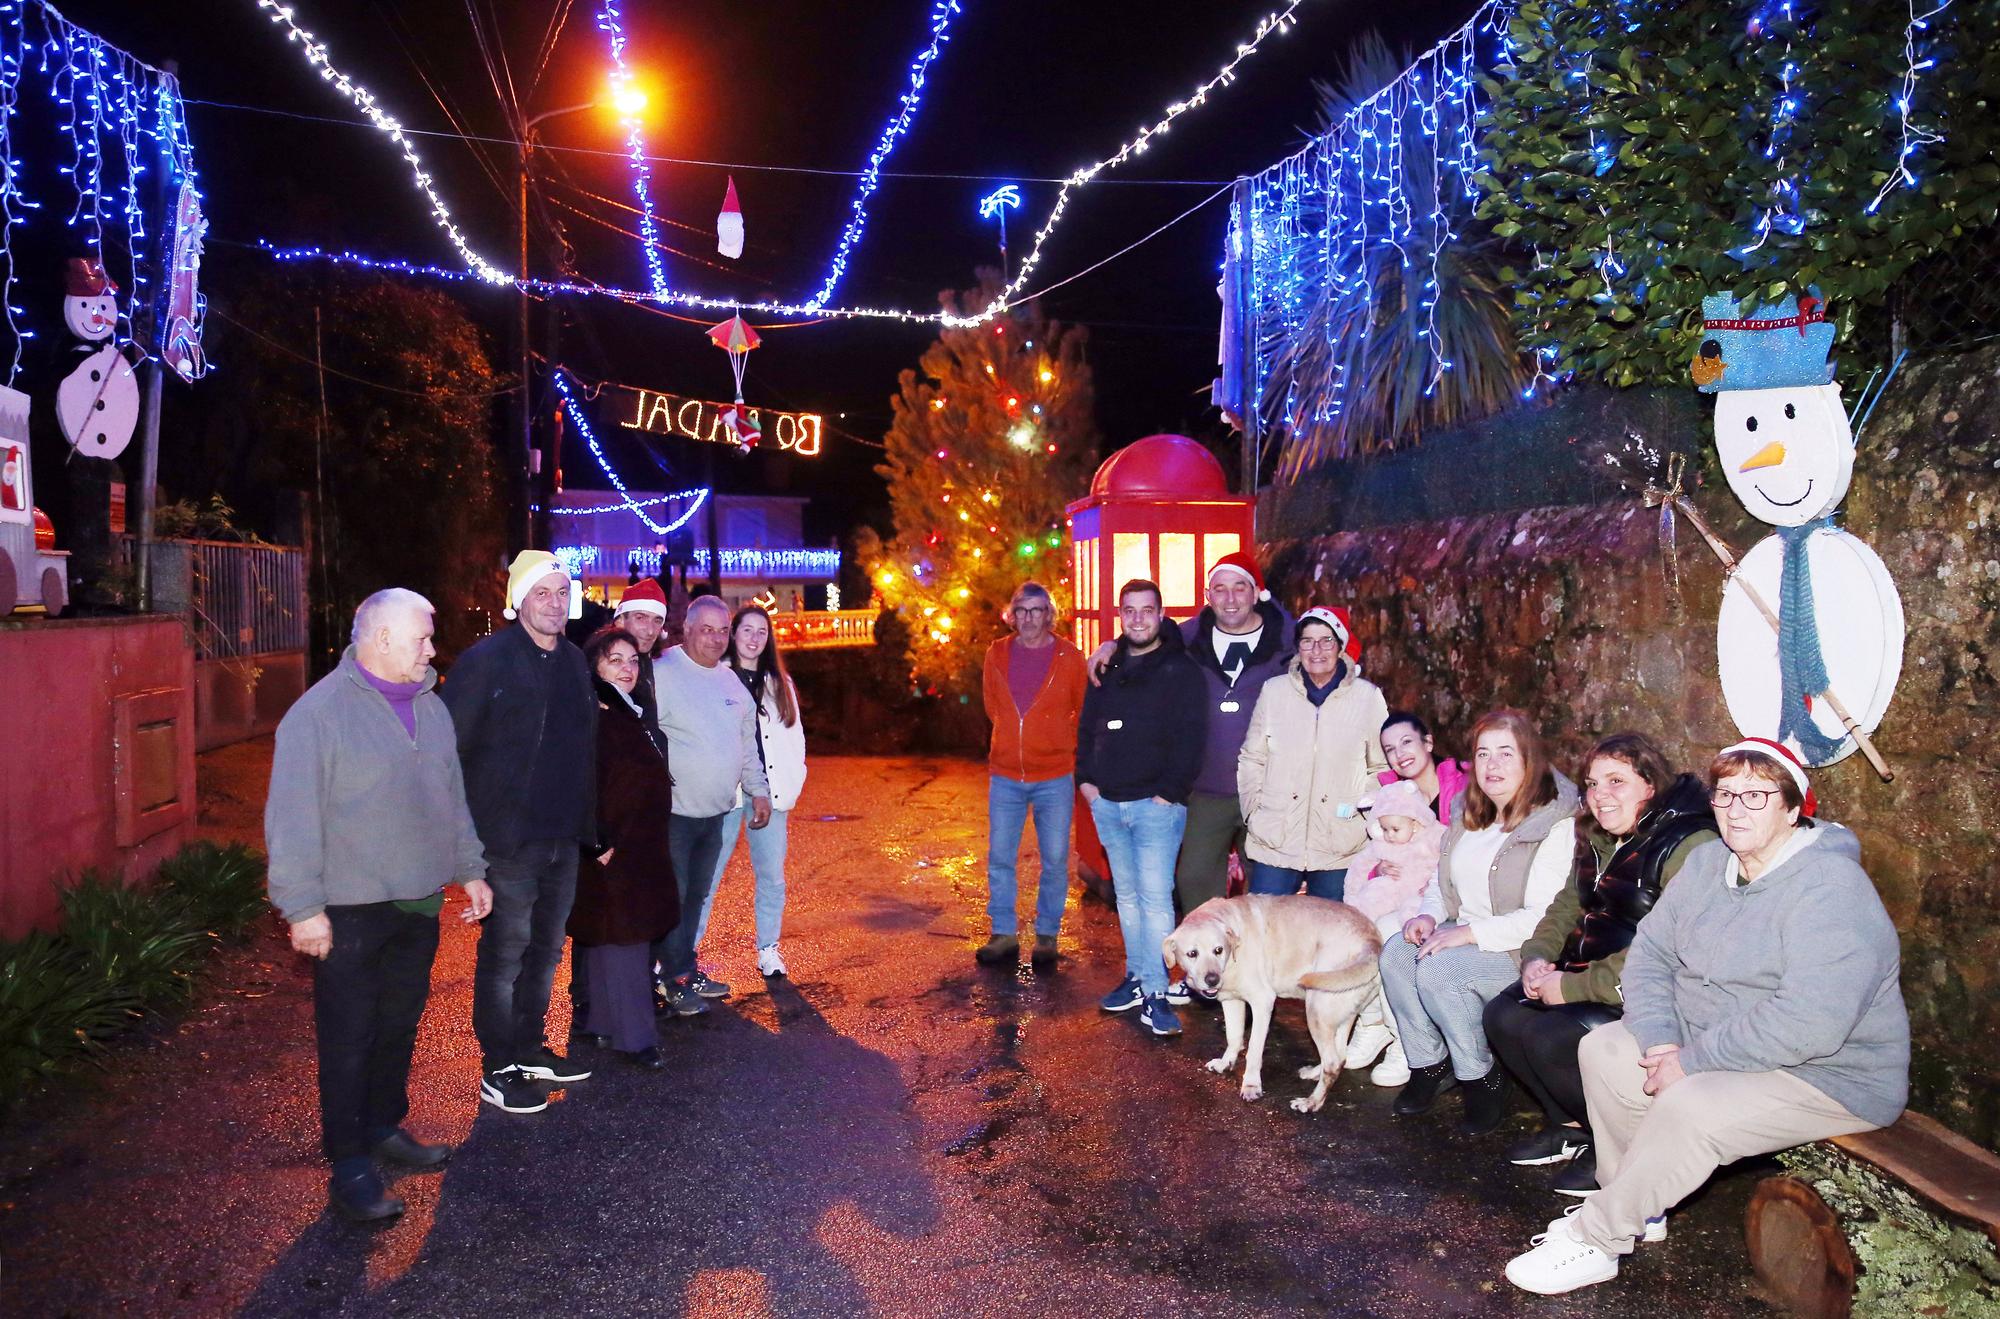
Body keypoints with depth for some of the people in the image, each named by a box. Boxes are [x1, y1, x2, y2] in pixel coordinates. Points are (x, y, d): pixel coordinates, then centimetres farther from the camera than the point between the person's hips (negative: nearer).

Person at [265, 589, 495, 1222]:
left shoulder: (430, 707, 9)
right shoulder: (319, 711, -14)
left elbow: (453, 797, 17)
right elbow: (292, 817, -15)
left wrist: (470, 869, 16)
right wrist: (302, 907, -16)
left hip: (419, 904, 7)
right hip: (349, 912, -7)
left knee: (400, 1027, 17)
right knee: (349, 1040, 3)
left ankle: (385, 1126, 34)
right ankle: (348, 1165, 15)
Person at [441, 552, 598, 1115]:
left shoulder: (575, 662, 10)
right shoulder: (486, 659, -11)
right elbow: (450, 746, -13)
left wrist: (589, 825, 15)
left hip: (563, 837, 7)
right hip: (508, 837, -7)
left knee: (545, 950, 18)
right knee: (504, 954, 4)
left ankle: (531, 1047, 33)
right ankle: (498, 1070, 17)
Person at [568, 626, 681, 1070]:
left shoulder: (633, 714, 13)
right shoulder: (590, 719, -15)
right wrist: (599, 844, -20)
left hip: (642, 849, 9)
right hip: (610, 852, -9)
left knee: (603, 942, 15)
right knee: (619, 942, -4)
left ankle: (593, 1022, 24)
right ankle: (634, 1038, 3)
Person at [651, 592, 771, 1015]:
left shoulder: (730, 679, 12)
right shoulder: (662, 673, -12)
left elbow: (748, 741, 20)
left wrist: (759, 789, 17)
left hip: (714, 811, 7)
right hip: (673, 811, -7)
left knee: (697, 895, 15)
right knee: (672, 897, 0)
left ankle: (687, 969, 27)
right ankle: (676, 979, 12)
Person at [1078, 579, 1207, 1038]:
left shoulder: (1181, 671, -4)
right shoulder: (1107, 668, 13)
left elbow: (1189, 739, -9)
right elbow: (1086, 728, 18)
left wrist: (1170, 791, -14)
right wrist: (1086, 779, 7)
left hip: (1156, 804, -6)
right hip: (1107, 803, 6)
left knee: (1155, 896, -8)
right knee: (1126, 894, 12)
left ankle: (1155, 993, -5)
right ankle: (1137, 977, 22)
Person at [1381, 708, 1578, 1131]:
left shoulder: (1556, 827, -16)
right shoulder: (1470, 818, 10)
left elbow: (1545, 918, -22)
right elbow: (1444, 881, 19)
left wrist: (1470, 932, -24)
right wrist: (1430, 915, -2)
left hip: (1521, 953, -8)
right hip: (1465, 936, 8)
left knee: (1437, 968, -29)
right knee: (1395, 953, -16)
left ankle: (1482, 1078, -8)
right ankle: (1429, 1063, -2)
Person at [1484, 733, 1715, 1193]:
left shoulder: (1690, 848, -20)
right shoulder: (1599, 841, 11)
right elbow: (1567, 906, 17)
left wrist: (1570, 988, -22)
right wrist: (1536, 958, -5)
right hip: (1586, 977, 9)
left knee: (1551, 1038, -25)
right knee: (1503, 1016, -7)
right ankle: (1571, 1127, 10)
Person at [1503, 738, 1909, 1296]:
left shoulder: (1831, 890, -24)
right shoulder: (1707, 864, 3)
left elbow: (1807, 1024, -33)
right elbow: (1650, 952, 5)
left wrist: (1692, 1061, -26)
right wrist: (1660, 1037, -13)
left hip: (1829, 1076, -9)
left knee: (1688, 1108, -30)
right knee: (1603, 1048, 0)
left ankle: (1595, 1239, -12)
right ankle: (1638, 1207, 9)